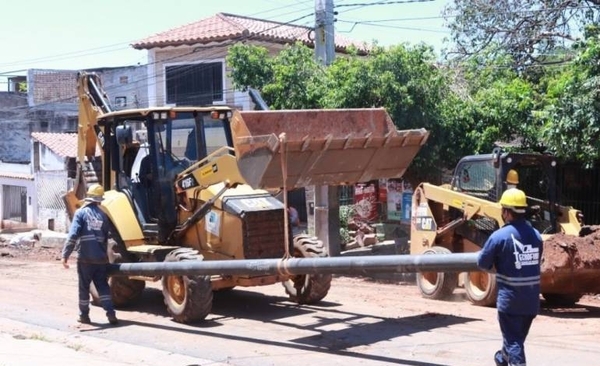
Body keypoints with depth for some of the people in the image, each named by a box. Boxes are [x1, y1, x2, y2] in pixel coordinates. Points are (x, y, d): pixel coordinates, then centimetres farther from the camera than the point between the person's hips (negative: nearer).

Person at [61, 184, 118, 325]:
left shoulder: (81, 213, -6)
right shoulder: (103, 215, 7)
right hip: (101, 258, 3)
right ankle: (111, 314, -1)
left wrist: (65, 254, -15)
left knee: (84, 287, 10)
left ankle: (84, 315, 18)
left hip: (85, 258, -3)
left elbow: (73, 235, -15)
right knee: (103, 286, 10)